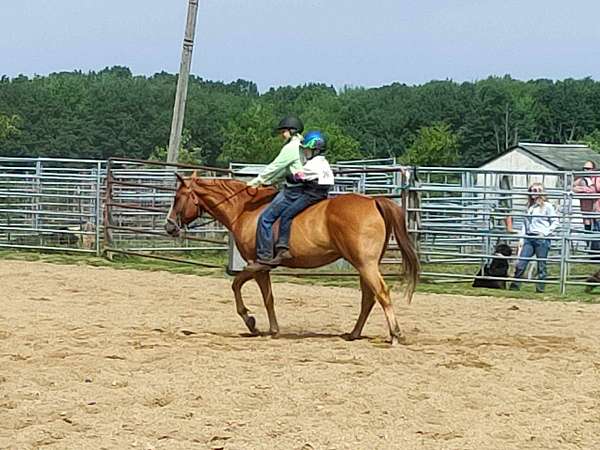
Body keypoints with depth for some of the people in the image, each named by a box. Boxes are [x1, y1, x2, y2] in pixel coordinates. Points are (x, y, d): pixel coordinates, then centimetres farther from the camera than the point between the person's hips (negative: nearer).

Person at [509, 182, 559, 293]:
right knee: (520, 263, -2)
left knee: (541, 266, -1)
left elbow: (555, 222, -2)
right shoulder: (529, 207, 16)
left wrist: (545, 233, -11)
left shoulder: (547, 206, 0)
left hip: (542, 239, -5)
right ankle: (515, 285, 3)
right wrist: (522, 238, 11)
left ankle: (540, 287, 5)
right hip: (529, 238, 5)